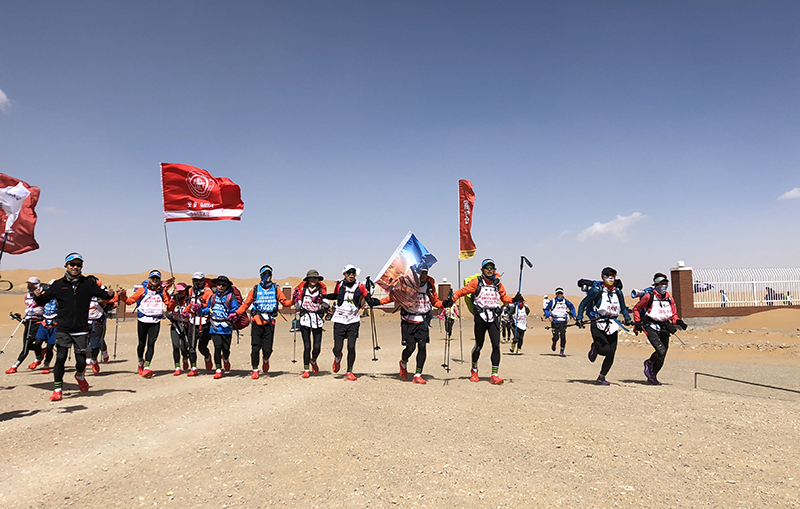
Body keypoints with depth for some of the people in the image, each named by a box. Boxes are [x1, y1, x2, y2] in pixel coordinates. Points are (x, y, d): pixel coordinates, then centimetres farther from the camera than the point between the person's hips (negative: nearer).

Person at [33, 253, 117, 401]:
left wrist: (109, 294, -19)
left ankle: (80, 375, 36)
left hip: (81, 330, 0)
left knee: (81, 360, 2)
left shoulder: (88, 283, 3)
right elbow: (43, 301, 6)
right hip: (63, 329, 0)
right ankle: (58, 389, 10)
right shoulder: (58, 285, 3)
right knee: (60, 358, -6)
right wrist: (38, 296, -16)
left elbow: (102, 293, 4)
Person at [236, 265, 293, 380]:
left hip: (269, 322, 0)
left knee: (267, 348, -3)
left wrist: (292, 301, -14)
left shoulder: (276, 289, 9)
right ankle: (255, 370, 14)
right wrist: (236, 313, -2)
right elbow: (246, 304, 10)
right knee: (255, 348, -2)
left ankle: (266, 360, 31)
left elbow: (284, 301, 6)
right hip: (257, 322, 0)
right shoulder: (255, 289, 9)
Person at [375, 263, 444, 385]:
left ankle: (418, 375, 5)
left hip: (423, 321, 2)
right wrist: (378, 302, -5)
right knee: (410, 347, -4)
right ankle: (403, 363, 31)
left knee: (422, 346, -8)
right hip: (408, 321, -2)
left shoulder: (430, 283, 0)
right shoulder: (405, 283, -9)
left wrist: (444, 304, -7)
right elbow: (393, 295, 3)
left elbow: (435, 301, 11)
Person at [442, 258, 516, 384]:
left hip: (494, 318, 2)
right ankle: (474, 370, 31)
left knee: (496, 345, -8)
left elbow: (504, 297, 19)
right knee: (479, 345, 7)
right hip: (480, 317, -2)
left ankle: (495, 375, -1)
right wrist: (451, 300, -14)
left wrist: (514, 299, 1)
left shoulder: (498, 283, 11)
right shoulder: (477, 282, 1)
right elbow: (463, 291, 0)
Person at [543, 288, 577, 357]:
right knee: (556, 337, -6)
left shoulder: (565, 301, 7)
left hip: (563, 322, 2)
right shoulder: (552, 301, 1)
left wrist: (573, 315, 13)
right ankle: (554, 344, 30)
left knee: (563, 337, -7)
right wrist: (549, 316, -9)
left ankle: (562, 352, 3)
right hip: (555, 322, -2)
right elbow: (546, 310, 7)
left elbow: (572, 307, 22)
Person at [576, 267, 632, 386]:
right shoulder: (596, 290, -5)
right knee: (606, 350, -19)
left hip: (612, 326, 5)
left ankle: (602, 377, 19)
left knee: (611, 354, 2)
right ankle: (595, 347, 17)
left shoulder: (618, 292, 9)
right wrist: (579, 318, -7)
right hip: (598, 325, -5)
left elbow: (623, 308, 20)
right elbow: (583, 303, 1)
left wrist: (627, 318, 1)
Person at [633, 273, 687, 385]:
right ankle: (649, 363, 9)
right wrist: (637, 323, -4)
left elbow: (674, 315, 19)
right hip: (651, 327, -5)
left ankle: (652, 376, 24)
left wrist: (678, 322, -2)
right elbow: (636, 309, 4)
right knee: (661, 351, -21)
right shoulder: (649, 297, -5)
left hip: (664, 329, 5)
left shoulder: (669, 298, 10)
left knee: (662, 356, 5)